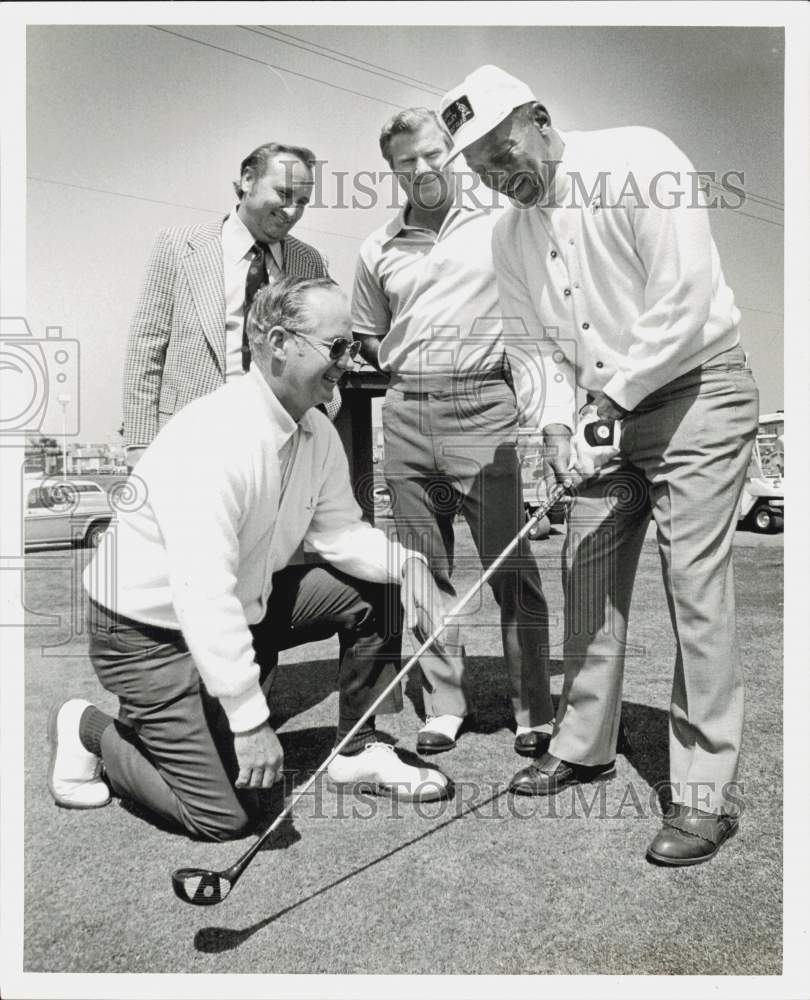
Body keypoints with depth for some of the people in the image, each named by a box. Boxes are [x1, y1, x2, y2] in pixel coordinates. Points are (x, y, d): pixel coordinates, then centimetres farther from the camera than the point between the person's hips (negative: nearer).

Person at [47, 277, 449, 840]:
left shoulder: (318, 434, -3)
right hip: (150, 630, -8)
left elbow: (341, 531, 0)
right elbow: (203, 593, -34)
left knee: (373, 586, -5)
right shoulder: (215, 439, -31)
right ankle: (90, 730, 14)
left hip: (244, 605, 8)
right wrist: (250, 719, -33)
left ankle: (360, 752, 10)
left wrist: (406, 565, -19)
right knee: (224, 816, -8)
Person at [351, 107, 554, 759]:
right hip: (406, 415, 4)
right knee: (426, 569, 6)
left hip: (482, 405, -3)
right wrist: (408, 366, 7)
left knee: (511, 566, -4)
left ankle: (534, 710, 8)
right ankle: (444, 704, 17)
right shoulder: (378, 250, 14)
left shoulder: (497, 227, 6)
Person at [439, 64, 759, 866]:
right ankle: (582, 746, 26)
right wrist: (555, 422, -8)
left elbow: (684, 298, -19)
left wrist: (613, 394, -16)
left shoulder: (638, 161, -11)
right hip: (605, 412, 7)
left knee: (695, 588, -10)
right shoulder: (510, 235, 9)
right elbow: (530, 344, 8)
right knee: (588, 577, 8)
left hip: (694, 393, -6)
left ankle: (706, 793, 2)